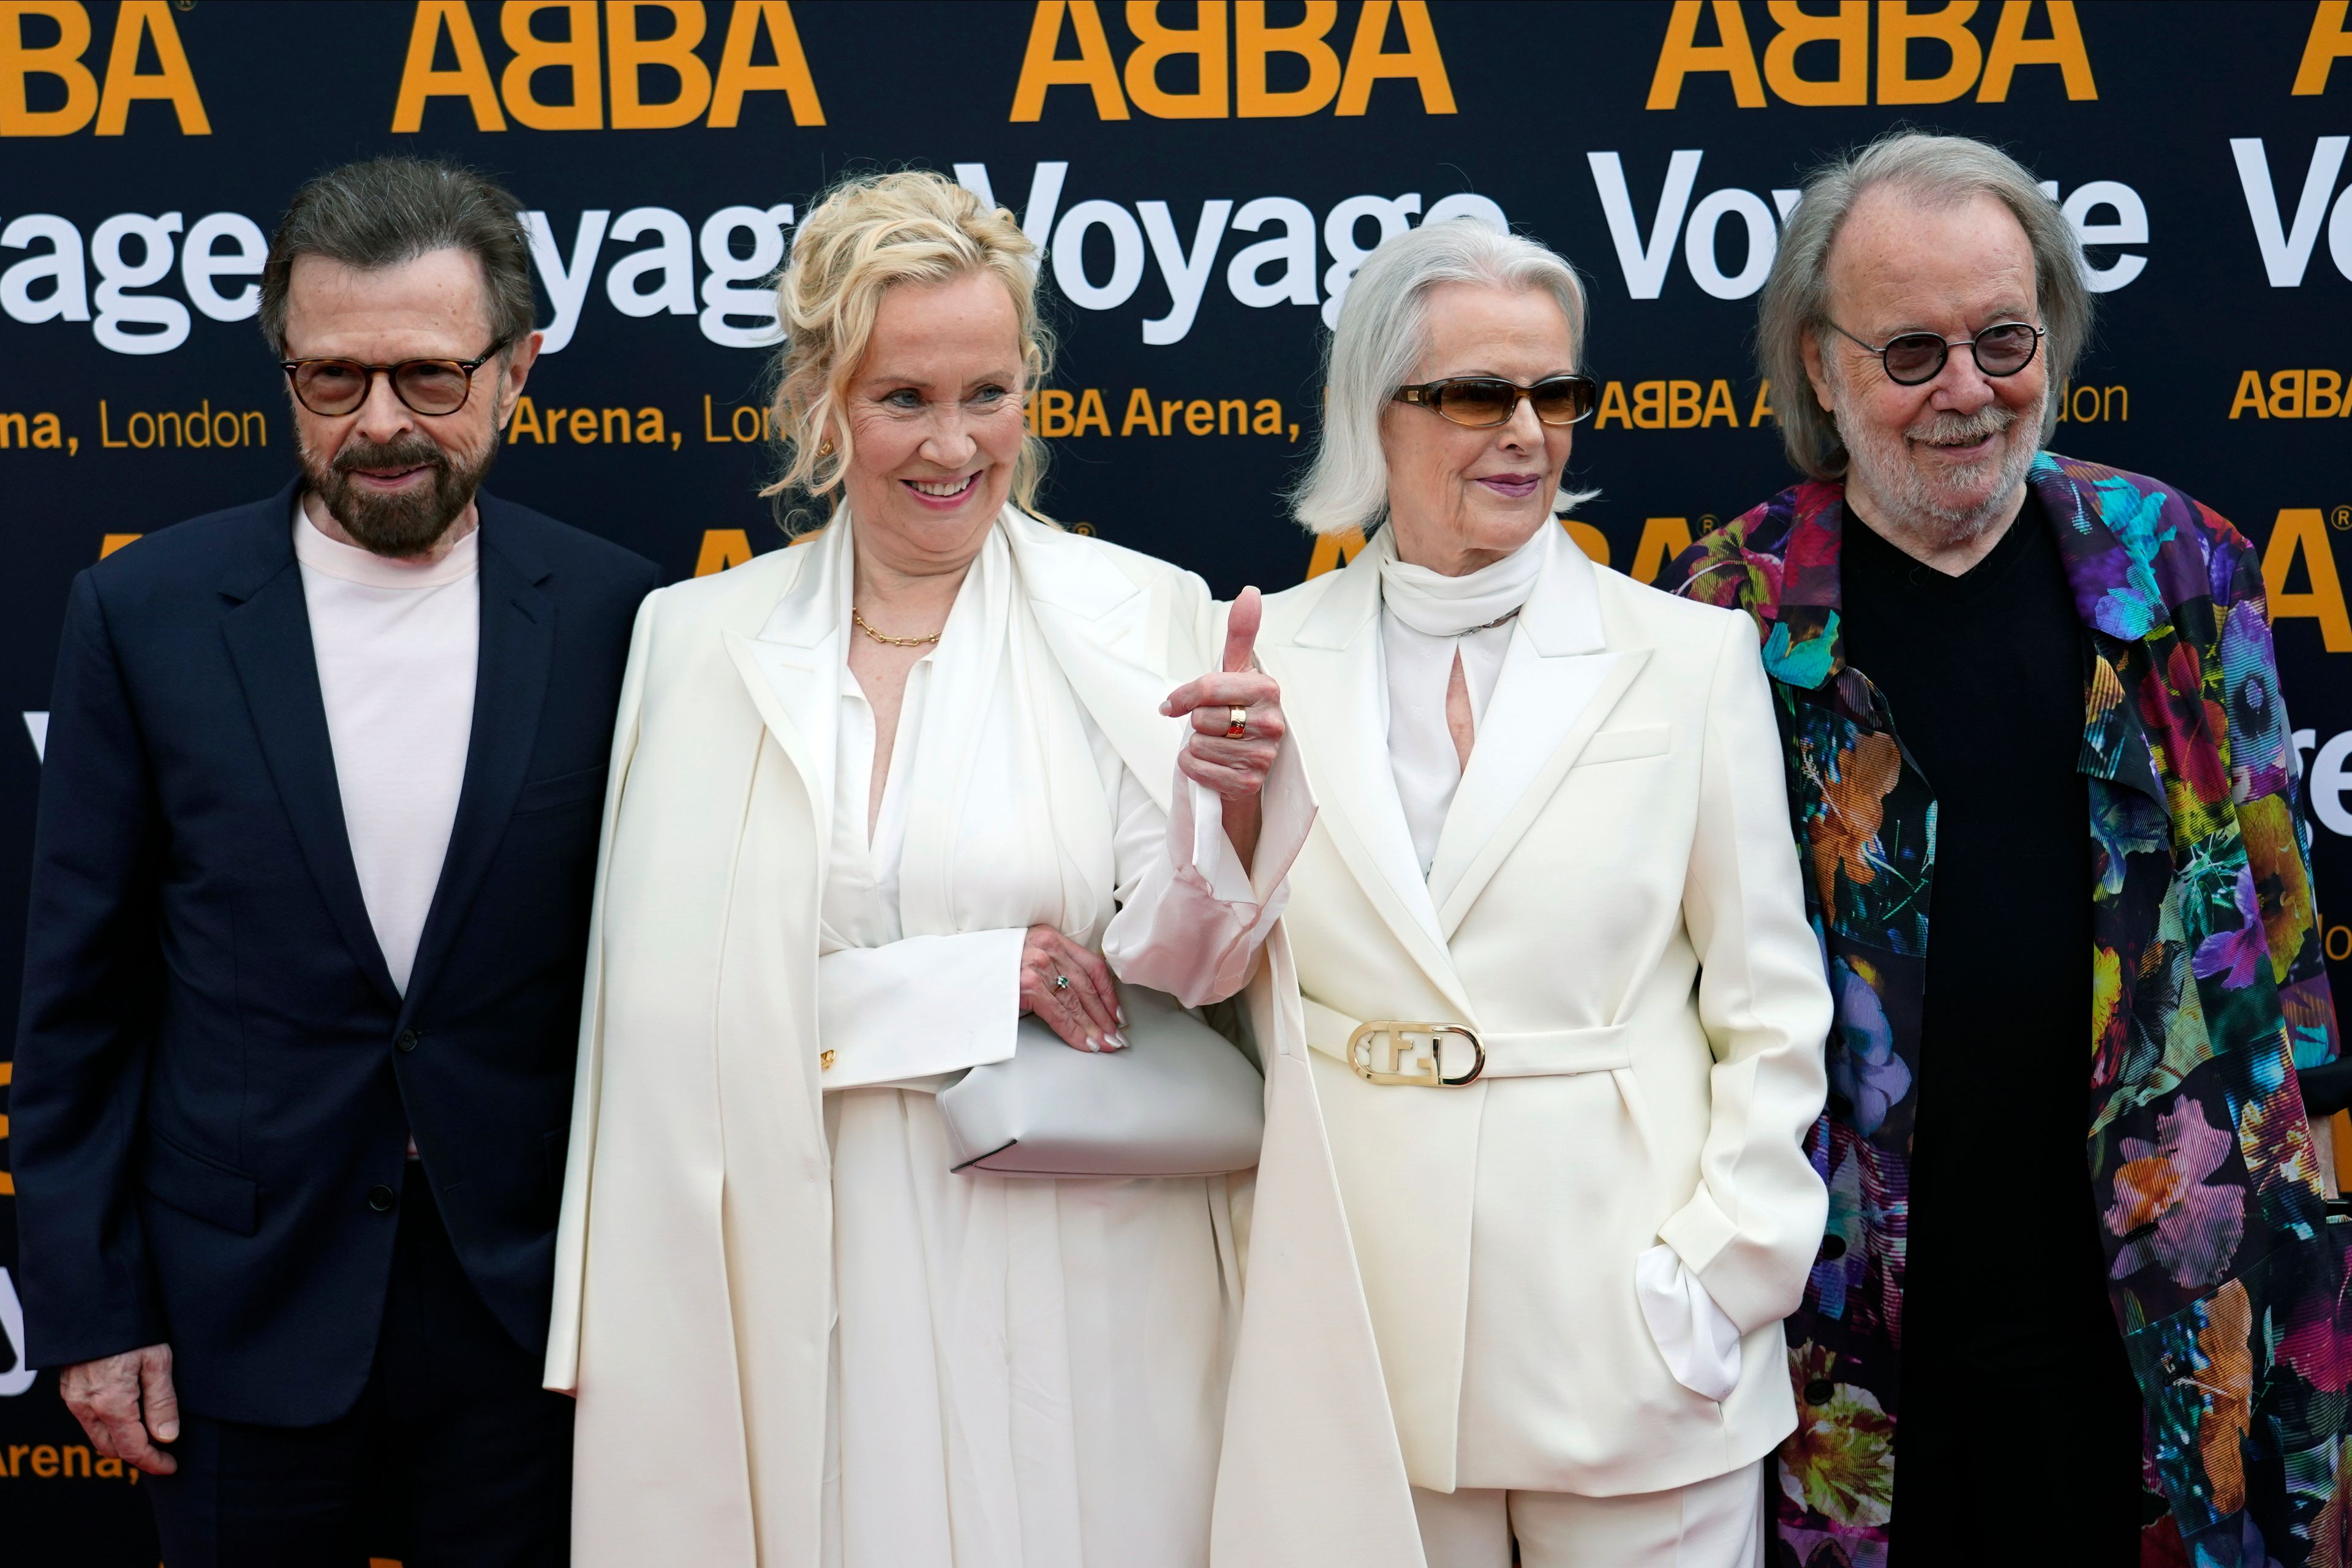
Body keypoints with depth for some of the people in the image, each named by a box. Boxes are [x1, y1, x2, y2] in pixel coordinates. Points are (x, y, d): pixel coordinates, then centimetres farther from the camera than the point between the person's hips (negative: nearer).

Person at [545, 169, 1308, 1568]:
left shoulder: (1140, 617, -1)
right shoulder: (702, 640, 2)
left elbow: (1178, 966, -4)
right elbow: (683, 992, -4)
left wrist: (1231, 801, -23)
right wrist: (972, 981, -13)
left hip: (1075, 1264, -1)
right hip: (816, 1271, 1)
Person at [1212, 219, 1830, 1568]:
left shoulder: (1694, 657, -1)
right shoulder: (1268, 658, 4)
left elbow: (1770, 1014, 0)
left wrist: (1725, 1273, -6)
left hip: (1622, 1313, -1)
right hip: (1361, 1333, 2)